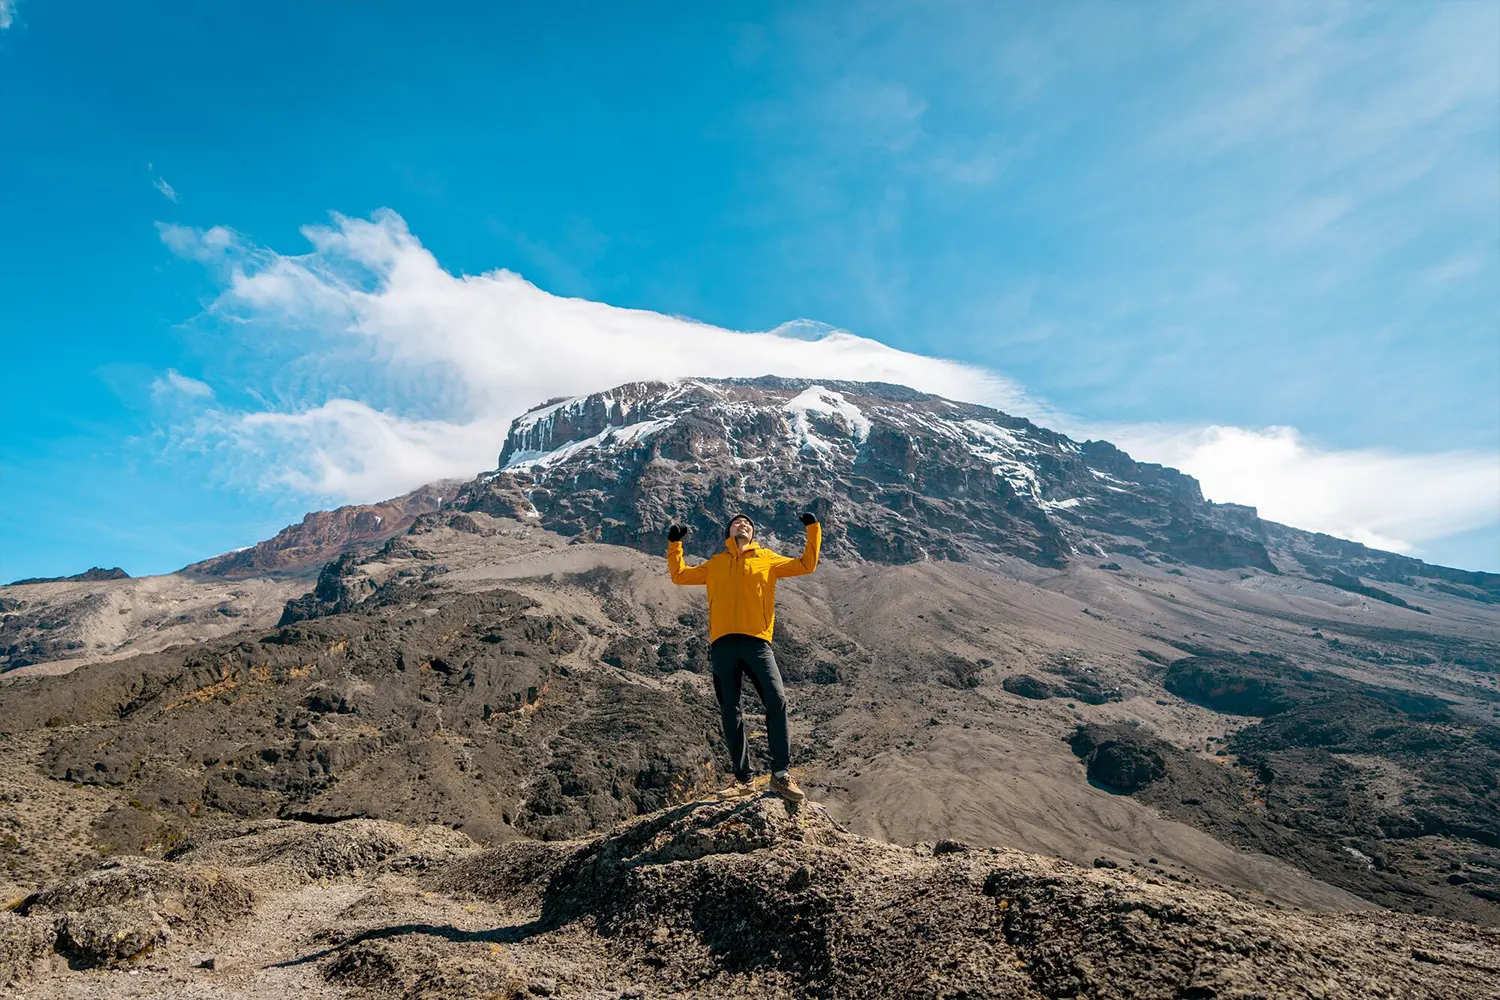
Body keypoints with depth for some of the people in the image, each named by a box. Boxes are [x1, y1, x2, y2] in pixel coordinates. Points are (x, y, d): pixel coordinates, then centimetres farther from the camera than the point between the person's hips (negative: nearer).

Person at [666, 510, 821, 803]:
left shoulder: (767, 558, 19)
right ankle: (741, 778, 11)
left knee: (777, 700, -16)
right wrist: (674, 544, 24)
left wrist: (814, 529, 13)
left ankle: (781, 774, -8)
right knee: (729, 710, 2)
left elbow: (806, 565, 16)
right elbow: (679, 575, 28)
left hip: (756, 641, -2)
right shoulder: (715, 563, 23)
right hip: (723, 643, 2)